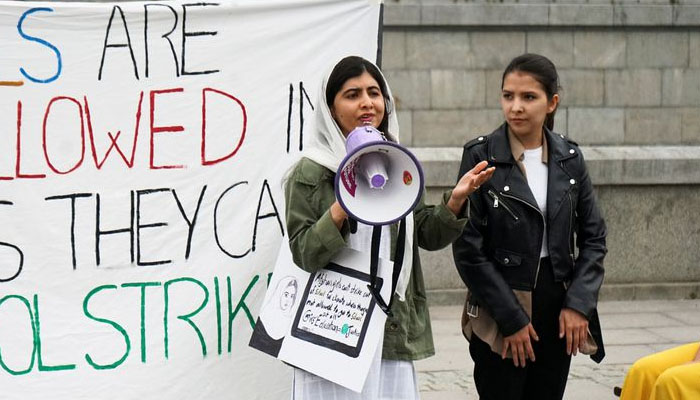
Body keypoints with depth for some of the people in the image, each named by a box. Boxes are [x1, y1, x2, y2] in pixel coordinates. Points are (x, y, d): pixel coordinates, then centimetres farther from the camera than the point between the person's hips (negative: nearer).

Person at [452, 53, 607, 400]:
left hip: (558, 309, 4)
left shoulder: (569, 158, 4)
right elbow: (468, 248, -9)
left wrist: (578, 303, -5)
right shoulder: (480, 156, -7)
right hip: (500, 312, -4)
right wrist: (511, 318, -11)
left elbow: (593, 237, 8)